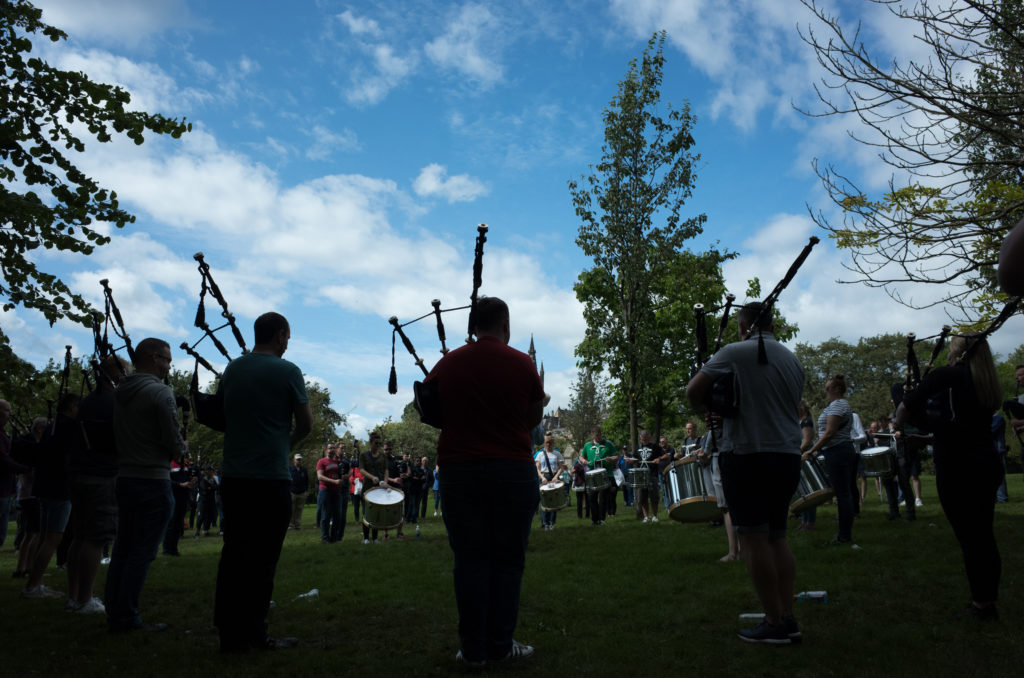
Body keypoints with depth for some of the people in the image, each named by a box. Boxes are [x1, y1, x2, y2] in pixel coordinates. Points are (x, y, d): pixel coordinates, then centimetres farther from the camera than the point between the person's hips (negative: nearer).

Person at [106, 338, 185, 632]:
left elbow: (117, 435, 18)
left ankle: (114, 614, 22)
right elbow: (174, 441, -16)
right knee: (143, 552, -2)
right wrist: (180, 450, 4)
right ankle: (127, 618, 3)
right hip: (153, 480, -8)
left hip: (124, 477, 8)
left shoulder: (120, 391, 10)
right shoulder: (161, 392, -14)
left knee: (122, 548, 14)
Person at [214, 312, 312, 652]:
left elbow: (220, 415, 20)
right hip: (271, 477, -5)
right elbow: (306, 423, -3)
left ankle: (229, 632, 16)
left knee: (233, 554, 10)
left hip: (232, 476, 6)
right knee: (262, 559, 2)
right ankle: (253, 633, 7)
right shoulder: (287, 371, -7)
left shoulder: (231, 369, 10)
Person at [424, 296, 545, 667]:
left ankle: (473, 649, 13)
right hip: (513, 472, -2)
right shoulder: (521, 364, -4)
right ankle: (500, 645, 14)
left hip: (458, 471, 2)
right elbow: (534, 419, 5)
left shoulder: (446, 364, 1)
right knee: (507, 560, 9)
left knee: (470, 560, 8)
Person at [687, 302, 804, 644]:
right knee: (776, 536, 14)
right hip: (788, 455, 7)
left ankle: (774, 623, 2)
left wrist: (710, 407, 10)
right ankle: (788, 619, 16)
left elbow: (693, 391, -9)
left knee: (753, 537, -1)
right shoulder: (793, 360, 14)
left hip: (747, 453, -7)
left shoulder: (734, 353, -7)